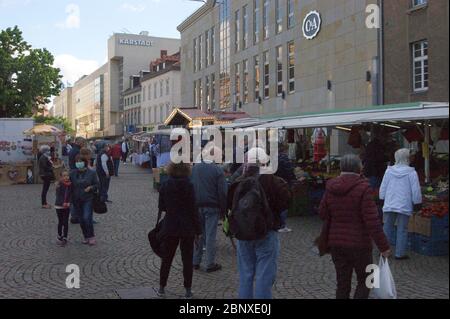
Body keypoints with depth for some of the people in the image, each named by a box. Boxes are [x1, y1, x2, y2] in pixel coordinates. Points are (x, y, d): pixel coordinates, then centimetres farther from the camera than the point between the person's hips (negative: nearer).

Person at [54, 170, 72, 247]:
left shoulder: (70, 185, -5)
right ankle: (59, 237, 25)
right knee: (60, 222, 8)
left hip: (67, 206, 2)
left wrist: (68, 203, -17)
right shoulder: (59, 185, -14)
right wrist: (63, 203, -24)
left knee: (65, 222, 2)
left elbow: (71, 195, -3)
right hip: (59, 206, -2)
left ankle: (65, 238, 10)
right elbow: (58, 196, -14)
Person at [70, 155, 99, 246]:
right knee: (81, 220, 8)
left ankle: (92, 237, 0)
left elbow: (97, 185, 2)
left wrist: (90, 188, -17)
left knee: (87, 218, -14)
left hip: (88, 199, -3)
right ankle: (86, 237, 22)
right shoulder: (73, 173, 3)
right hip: (76, 200, 4)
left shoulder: (91, 173, -3)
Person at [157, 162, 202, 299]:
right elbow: (193, 209, -12)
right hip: (187, 228, -3)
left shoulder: (165, 186, -3)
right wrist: (198, 230, -6)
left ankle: (162, 288, 21)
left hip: (170, 227, 3)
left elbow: (161, 207, 4)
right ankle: (188, 290, 12)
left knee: (167, 258, 15)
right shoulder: (188, 186, -13)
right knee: (187, 259, 7)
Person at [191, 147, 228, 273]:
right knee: (210, 235, 1)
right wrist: (223, 210, -2)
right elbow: (222, 193, -10)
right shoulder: (218, 170, -10)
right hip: (212, 207, -4)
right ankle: (210, 264, 7)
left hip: (197, 207, 4)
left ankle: (196, 261, 18)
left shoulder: (195, 168, 5)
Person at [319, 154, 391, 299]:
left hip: (336, 243, 5)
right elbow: (372, 220, -18)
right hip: (359, 244, -4)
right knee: (364, 281, 14)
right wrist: (383, 246, -12)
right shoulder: (363, 188, -15)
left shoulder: (331, 188, 0)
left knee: (342, 283, 14)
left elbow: (323, 213, 7)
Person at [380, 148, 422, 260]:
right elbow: (416, 191, -8)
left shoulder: (389, 171, 0)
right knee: (402, 230, 5)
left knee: (387, 228, 13)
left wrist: (383, 199, 19)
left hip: (389, 205, 3)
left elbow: (383, 187, 6)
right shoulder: (411, 172, -10)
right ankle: (400, 253, 10)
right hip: (404, 206, -3)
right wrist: (417, 204, 5)